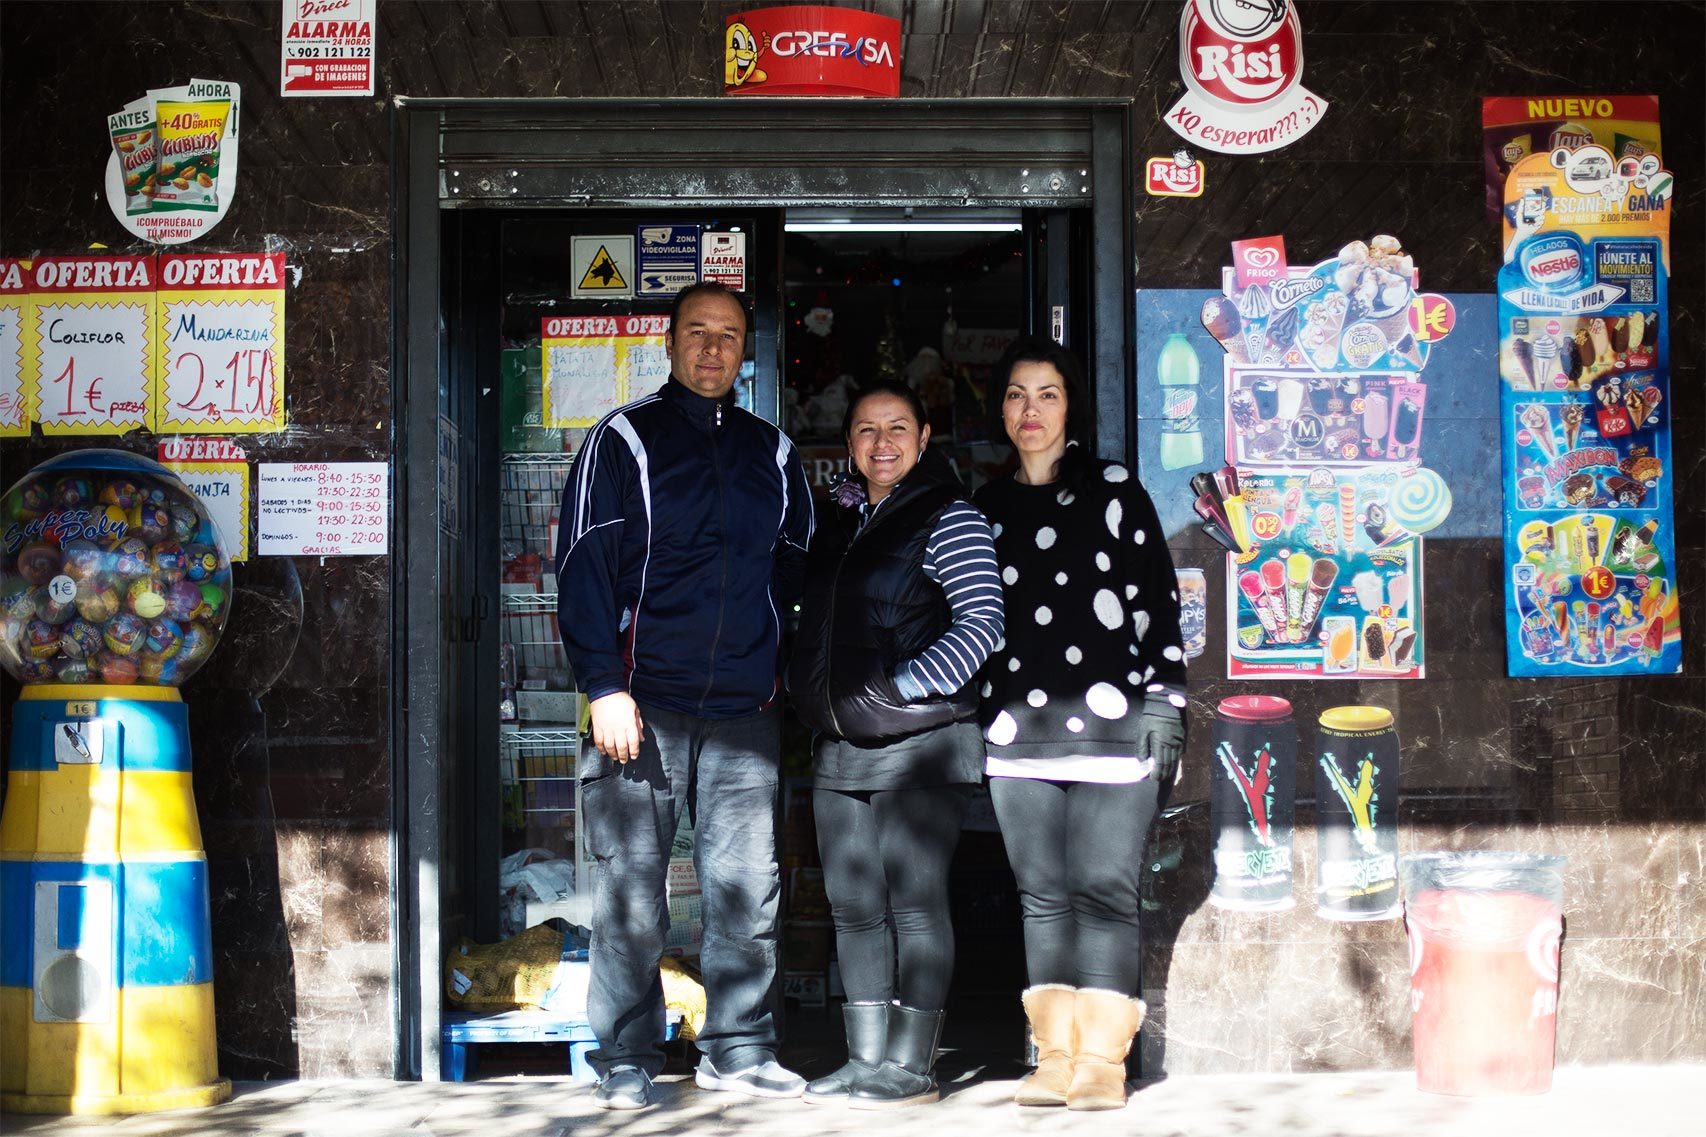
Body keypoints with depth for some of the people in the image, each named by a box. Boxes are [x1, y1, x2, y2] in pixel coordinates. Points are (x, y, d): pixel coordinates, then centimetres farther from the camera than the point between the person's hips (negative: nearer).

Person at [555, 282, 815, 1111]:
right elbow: (582, 567, -3)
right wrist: (605, 686, -10)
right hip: (644, 706, -3)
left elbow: (795, 568, 24)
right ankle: (626, 1062, 10)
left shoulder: (771, 453, 14)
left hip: (745, 711, 4)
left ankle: (740, 1050, 16)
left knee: (747, 888, 4)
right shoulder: (623, 441, 2)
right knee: (631, 894, 0)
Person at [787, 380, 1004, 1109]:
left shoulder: (947, 518, -6)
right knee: (852, 907, 9)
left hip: (918, 743, -8)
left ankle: (912, 1067, 1)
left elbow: (981, 624, -13)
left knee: (915, 902, -5)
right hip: (841, 747, 8)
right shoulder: (841, 519, 16)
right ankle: (866, 1061, 17)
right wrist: (804, 689, 11)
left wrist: (904, 686, -17)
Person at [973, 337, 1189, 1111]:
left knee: (1105, 890, -6)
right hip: (1018, 731, 4)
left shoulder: (1114, 492, 4)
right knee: (1042, 895, 5)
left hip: (1112, 725, -4)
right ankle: (1054, 1057, 11)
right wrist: (972, 723, 12)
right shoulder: (987, 507, 14)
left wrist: (1164, 711, -5)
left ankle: (1102, 1059, -1)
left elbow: (1158, 606, 1)